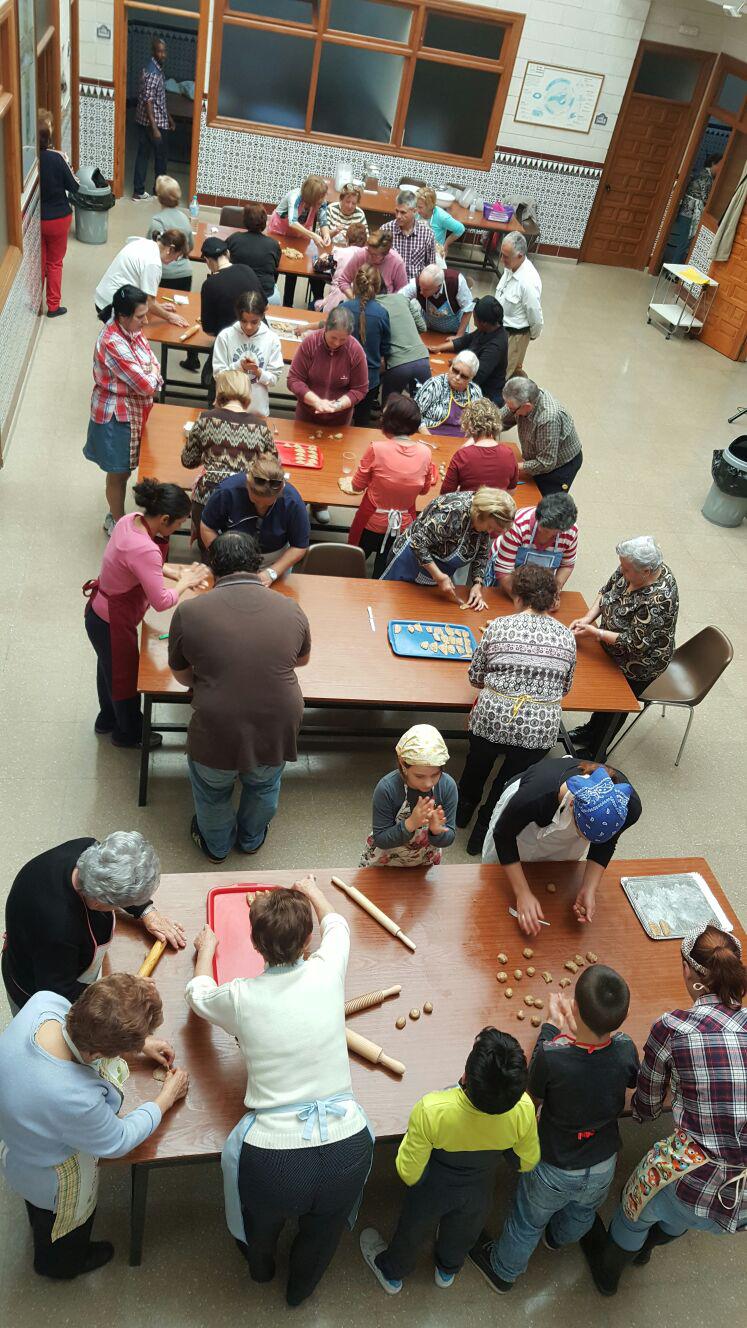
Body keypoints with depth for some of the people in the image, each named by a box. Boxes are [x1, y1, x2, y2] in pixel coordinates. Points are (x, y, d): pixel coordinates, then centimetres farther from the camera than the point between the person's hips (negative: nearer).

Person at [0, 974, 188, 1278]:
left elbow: (81, 1022, -8)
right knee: (66, 1229, 32)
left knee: (42, 1214, 40)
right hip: (56, 1180, -6)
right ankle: (61, 1264, 64)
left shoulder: (44, 1002, -35)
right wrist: (167, 1097, -12)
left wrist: (140, 1044, -7)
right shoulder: (75, 1101, -49)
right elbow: (118, 1142, -26)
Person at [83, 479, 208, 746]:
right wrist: (185, 582, -15)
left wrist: (174, 571, -4)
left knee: (109, 668, 31)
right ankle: (129, 734, 45)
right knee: (126, 676, 18)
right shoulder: (145, 550, -38)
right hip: (112, 623, -8)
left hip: (100, 612, 9)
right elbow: (161, 602, -31)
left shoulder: (130, 520, -11)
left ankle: (107, 719, 57)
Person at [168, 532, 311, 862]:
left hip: (217, 735, -2)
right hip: (278, 732, 2)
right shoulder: (290, 610, -5)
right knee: (263, 786, 33)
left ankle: (217, 846, 55)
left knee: (212, 790, 30)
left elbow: (180, 675, 4)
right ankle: (251, 839, 58)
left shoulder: (189, 612, -12)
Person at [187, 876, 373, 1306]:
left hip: (273, 1161, -1)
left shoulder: (240, 997, -10)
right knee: (323, 1228, 34)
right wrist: (313, 892, 38)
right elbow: (337, 926, 18)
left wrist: (206, 951, 35)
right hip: (347, 1152, 1)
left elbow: (198, 995, 16)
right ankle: (301, 1287, 60)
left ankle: (260, 1266, 63)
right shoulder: (327, 973, -7)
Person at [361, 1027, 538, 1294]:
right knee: (462, 1237, 35)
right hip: (479, 1196, 2)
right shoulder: (524, 1110, -36)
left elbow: (409, 1174, -26)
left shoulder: (431, 1111, -44)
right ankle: (448, 1271, 65)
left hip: (432, 1193, -2)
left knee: (413, 1232, 31)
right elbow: (529, 1162, -13)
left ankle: (392, 1273, 60)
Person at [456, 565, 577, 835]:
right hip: (541, 729, 0)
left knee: (478, 762, 31)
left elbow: (475, 677, 6)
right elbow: (564, 689, 14)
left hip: (493, 719, 0)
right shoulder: (566, 636, 4)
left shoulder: (498, 626, -1)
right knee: (512, 776, 25)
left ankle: (464, 809, 53)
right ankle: (486, 828, 40)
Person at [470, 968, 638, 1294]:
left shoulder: (551, 1056, -41)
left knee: (527, 1223, 28)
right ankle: (559, 1239, 68)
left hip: (553, 1171, -3)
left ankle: (503, 1271, 55)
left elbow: (533, 1090, -16)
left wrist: (551, 1025, -9)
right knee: (581, 1216, 37)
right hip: (602, 1168, 3)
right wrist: (577, 1030, -4)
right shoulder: (626, 1050, -30)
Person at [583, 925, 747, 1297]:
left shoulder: (672, 1028, -15)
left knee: (636, 1212, 33)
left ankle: (608, 1273, 62)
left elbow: (645, 1109, 0)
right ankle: (646, 1245, 71)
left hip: (692, 1187, -4)